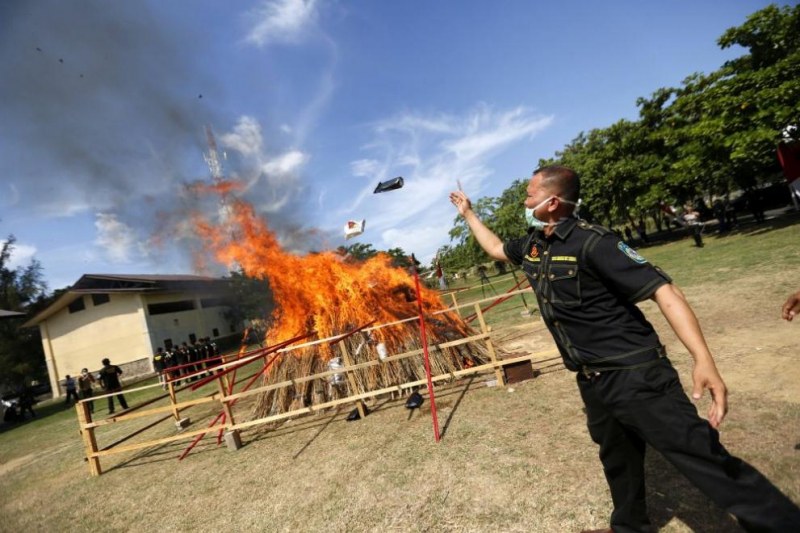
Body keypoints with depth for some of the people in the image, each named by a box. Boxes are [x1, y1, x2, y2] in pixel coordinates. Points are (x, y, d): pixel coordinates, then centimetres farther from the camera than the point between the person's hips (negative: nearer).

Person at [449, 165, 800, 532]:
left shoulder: (591, 243, -19)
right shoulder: (531, 245, 5)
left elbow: (662, 289, -23)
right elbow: (495, 248, 25)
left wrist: (703, 359, -33)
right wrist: (468, 212, 28)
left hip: (634, 374, -8)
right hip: (592, 380, 8)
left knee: (702, 459, -9)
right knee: (617, 459, 24)